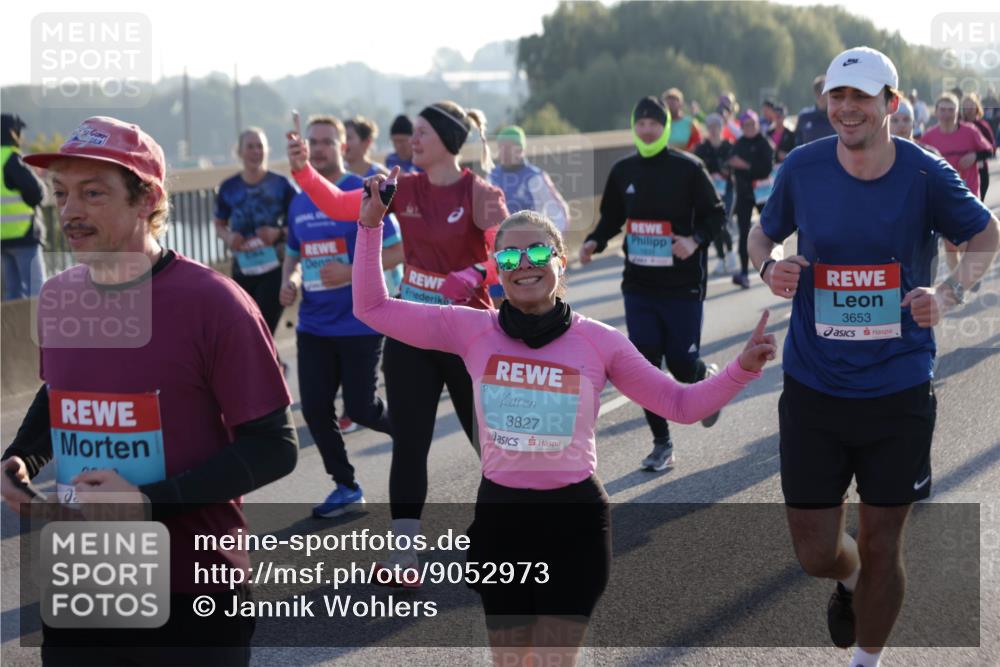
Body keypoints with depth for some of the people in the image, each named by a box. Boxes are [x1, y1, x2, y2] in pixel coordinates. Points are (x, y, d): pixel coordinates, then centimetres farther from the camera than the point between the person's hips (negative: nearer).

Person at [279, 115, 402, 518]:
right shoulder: (298, 204, 9)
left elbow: (397, 250, -10)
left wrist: (351, 273, -23)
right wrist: (289, 281, 1)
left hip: (360, 323, -6)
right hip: (313, 327, 6)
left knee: (360, 409, -3)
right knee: (314, 409, 3)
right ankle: (346, 487, 20)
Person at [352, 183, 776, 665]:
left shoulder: (600, 341, -5)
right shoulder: (470, 329, -4)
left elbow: (682, 404, 1)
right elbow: (371, 308, 0)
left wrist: (742, 369, -13)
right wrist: (370, 225, -7)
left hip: (574, 521, -2)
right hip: (499, 516, 2)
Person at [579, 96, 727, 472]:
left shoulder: (688, 168, -7)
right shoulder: (623, 171, 6)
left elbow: (715, 214, -4)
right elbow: (611, 218, 17)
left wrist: (696, 240, -22)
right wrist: (594, 242, -2)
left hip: (683, 286, -4)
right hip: (639, 286, 4)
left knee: (681, 364, -2)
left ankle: (709, 378, 37)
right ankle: (662, 444, 11)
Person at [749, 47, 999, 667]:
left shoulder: (925, 175, -8)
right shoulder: (803, 167, -4)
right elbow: (764, 233, 13)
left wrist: (949, 294, -9)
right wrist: (771, 265, -11)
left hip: (899, 390, -1)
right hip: (813, 389, 1)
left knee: (882, 547, 9)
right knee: (816, 552, 5)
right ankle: (849, 581, 44)